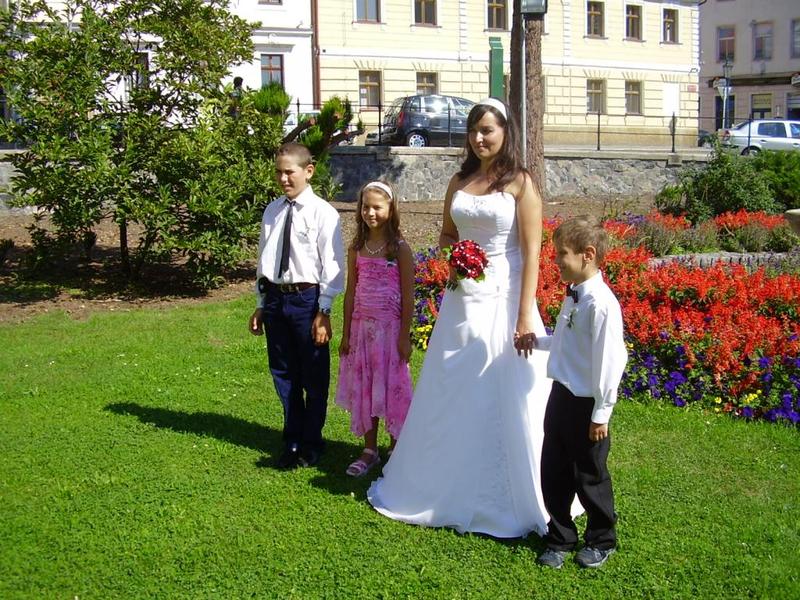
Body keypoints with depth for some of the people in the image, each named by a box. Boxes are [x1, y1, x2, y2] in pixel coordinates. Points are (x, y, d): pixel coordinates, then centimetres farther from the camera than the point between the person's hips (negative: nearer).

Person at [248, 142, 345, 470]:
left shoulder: (322, 212, -8)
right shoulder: (271, 211, 8)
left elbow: (333, 266, -10)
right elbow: (263, 260, 14)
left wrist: (323, 311, -13)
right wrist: (261, 305, 13)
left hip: (307, 298, -5)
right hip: (274, 298, 5)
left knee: (314, 377, 6)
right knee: (283, 375, 14)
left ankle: (311, 443, 22)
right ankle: (292, 441, 29)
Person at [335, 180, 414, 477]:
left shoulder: (399, 248, -6)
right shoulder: (357, 248, 6)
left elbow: (408, 296, -7)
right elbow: (350, 291, 8)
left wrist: (404, 336, -11)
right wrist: (346, 333, 6)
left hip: (389, 327, -4)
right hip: (361, 327, 4)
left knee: (391, 387, 3)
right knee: (363, 387, 9)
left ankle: (396, 450, 15)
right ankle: (370, 450, 20)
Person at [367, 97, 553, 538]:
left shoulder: (520, 183, -6)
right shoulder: (459, 181, 10)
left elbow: (532, 252, -11)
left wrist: (525, 316, -17)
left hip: (504, 298, -5)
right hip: (462, 298, 5)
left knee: (506, 399, 0)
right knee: (451, 396, 13)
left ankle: (510, 500, 17)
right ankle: (451, 487, 31)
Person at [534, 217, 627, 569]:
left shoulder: (601, 303, -22)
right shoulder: (573, 296, 5)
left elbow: (609, 361, -22)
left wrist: (601, 413, -18)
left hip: (585, 405, -8)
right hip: (560, 396, 8)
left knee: (589, 478, 10)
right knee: (553, 474, 16)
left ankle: (601, 541, 33)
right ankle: (560, 539, 34)